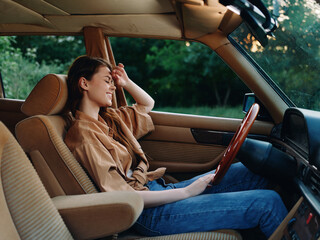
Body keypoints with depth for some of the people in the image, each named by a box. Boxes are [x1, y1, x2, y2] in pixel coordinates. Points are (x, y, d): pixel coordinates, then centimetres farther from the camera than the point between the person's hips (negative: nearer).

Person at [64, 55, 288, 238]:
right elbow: (121, 197, -20)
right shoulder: (83, 134, -15)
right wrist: (186, 192, -17)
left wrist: (126, 83, 13)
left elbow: (147, 104, 31)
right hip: (150, 214, -10)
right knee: (268, 203, -14)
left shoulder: (107, 118, 12)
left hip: (159, 190, 10)